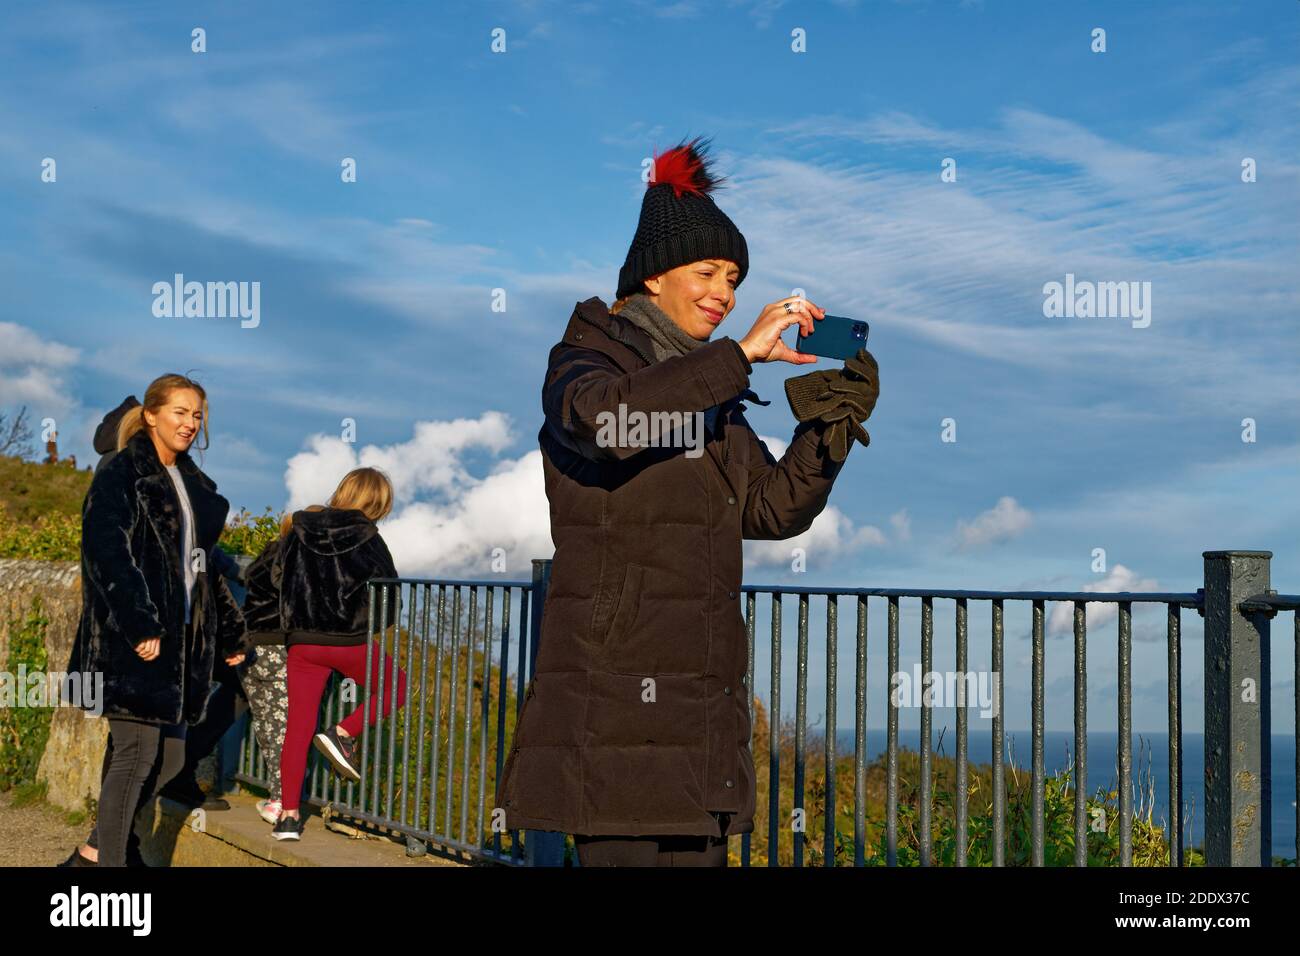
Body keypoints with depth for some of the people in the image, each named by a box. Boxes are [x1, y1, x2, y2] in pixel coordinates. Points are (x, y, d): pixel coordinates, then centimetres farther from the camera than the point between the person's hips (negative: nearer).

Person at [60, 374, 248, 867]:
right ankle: (109, 858, 2)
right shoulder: (120, 475, -6)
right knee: (137, 750, -8)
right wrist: (139, 625, -26)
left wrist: (229, 632, 25)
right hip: (132, 639, -8)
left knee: (169, 755, 8)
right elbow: (110, 553, -18)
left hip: (181, 636, 8)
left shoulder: (192, 483, 17)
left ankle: (97, 848, 23)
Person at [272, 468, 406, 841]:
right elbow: (387, 591, -5)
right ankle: (342, 734, 2)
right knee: (395, 687, 22)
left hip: (303, 642, 4)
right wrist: (379, 622, 16)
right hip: (352, 642, -4)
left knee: (298, 726, 6)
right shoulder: (367, 540, -10)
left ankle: (288, 815, 4)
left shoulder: (299, 533, 1)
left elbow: (282, 576, 8)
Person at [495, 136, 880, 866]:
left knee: (700, 852, 8)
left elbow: (773, 511, 14)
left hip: (701, 689, 8)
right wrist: (742, 354, -25)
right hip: (612, 686, -7)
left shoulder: (712, 387, 18)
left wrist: (832, 426, -1)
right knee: (623, 852, -9)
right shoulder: (586, 360, -3)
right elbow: (602, 414, -29)